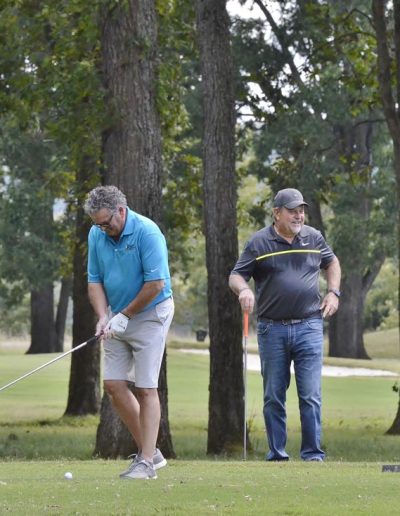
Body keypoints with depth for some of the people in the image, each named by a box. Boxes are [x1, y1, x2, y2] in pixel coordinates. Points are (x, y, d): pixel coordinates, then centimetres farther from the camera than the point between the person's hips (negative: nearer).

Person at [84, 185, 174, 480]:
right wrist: (103, 317, -10)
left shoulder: (147, 232, -20)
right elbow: (95, 280, 6)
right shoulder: (97, 235, 0)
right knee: (114, 385, 2)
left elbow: (156, 283, -22)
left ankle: (147, 462, -7)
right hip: (118, 317, 7)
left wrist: (125, 315, -14)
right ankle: (149, 451, 13)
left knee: (145, 388, -9)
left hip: (150, 314, -7)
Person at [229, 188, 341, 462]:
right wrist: (244, 289, -19)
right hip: (272, 329, 0)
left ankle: (313, 455, -3)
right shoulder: (259, 242, 2)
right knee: (273, 397, 5)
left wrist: (333, 292, 12)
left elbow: (332, 262, 27)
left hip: (309, 327, 0)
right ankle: (277, 455, 12)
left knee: (311, 395, -6)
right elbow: (236, 275, 3)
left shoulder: (314, 238, 9)